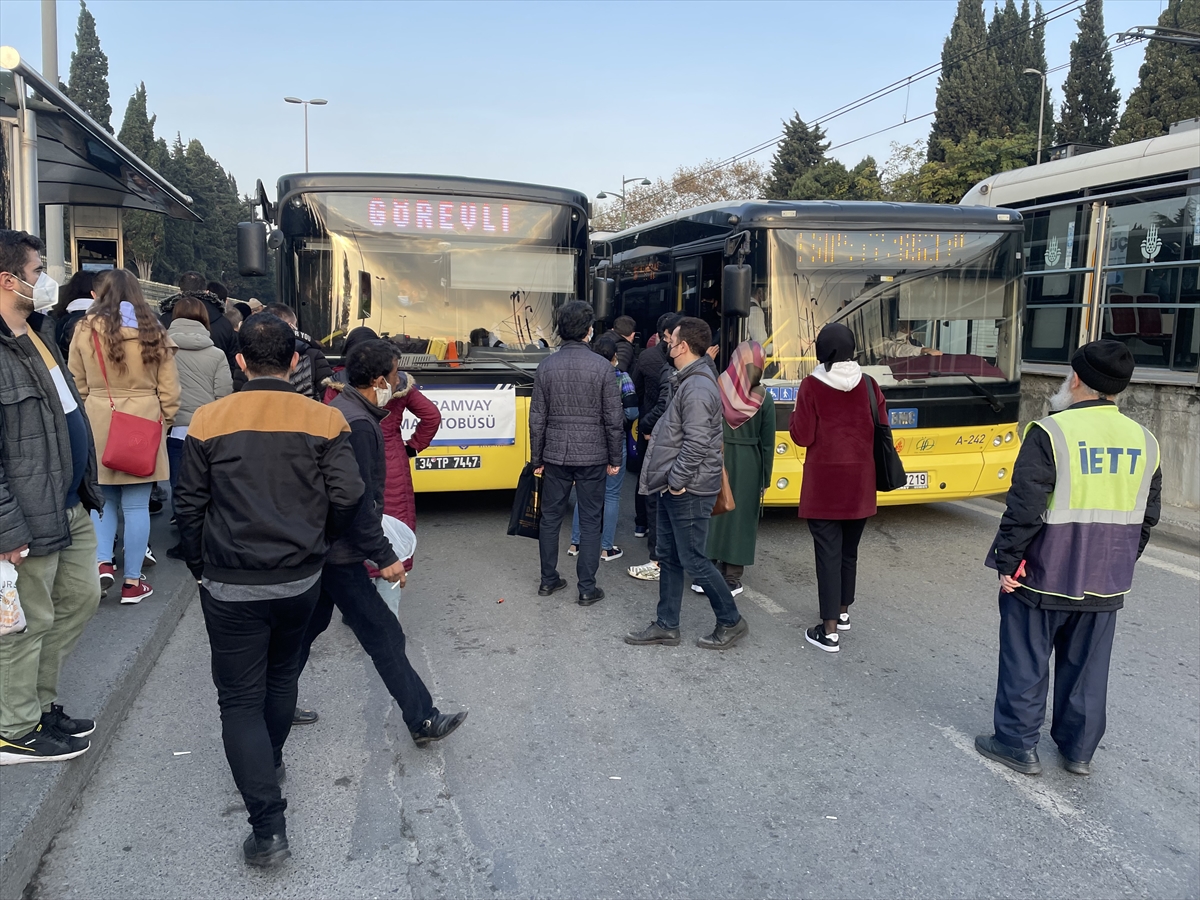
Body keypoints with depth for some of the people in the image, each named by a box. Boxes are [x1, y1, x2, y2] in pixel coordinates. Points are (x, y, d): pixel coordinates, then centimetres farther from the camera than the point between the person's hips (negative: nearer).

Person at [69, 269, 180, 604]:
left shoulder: (86, 330, -2)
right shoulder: (153, 331, -2)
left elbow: (78, 384, 4)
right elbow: (168, 387, 0)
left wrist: (85, 419, 16)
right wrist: (164, 421, 12)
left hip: (98, 423, 0)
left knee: (103, 498, 17)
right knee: (136, 504, 5)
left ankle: (102, 562, 3)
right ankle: (132, 582, 10)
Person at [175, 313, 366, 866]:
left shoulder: (208, 420, -6)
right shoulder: (324, 420, -6)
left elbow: (189, 506, -2)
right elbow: (346, 496, -10)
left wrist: (200, 568, 13)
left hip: (231, 586, -2)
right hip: (300, 580, 2)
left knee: (240, 699, 5)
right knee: (282, 675, 25)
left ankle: (268, 825, -1)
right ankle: (270, 763, 45)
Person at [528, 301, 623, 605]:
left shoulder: (546, 366, -2)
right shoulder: (602, 367, -9)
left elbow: (537, 418, 1)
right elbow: (613, 419, -7)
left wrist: (536, 459, 10)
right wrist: (615, 459, 4)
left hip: (555, 455, 2)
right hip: (592, 456, -2)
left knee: (550, 518, 14)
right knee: (590, 522, 6)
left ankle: (548, 580, 24)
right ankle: (587, 588, 10)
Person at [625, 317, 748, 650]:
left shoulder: (697, 388, -21)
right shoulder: (687, 381, 13)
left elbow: (696, 444, -26)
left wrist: (678, 481, -18)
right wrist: (671, 480, 15)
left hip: (688, 491, -10)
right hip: (673, 488, 10)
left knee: (693, 560, -1)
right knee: (669, 558, 14)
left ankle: (731, 622, 15)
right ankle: (666, 626, 24)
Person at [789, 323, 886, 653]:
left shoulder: (811, 385, -10)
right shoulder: (868, 385, -1)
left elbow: (802, 436, -11)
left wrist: (795, 418, 8)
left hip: (823, 481, -4)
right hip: (859, 482, 4)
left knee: (828, 552, -1)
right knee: (849, 550, 19)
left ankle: (829, 630, -2)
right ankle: (842, 612, 34)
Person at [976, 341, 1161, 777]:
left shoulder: (1051, 432, -18)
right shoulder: (1144, 441, 2)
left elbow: (1024, 508, -19)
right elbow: (1147, 517, 10)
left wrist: (1008, 563, -9)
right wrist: (1120, 565, 21)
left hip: (1043, 577, -5)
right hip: (1106, 584, 5)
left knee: (1025, 662, 9)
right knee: (1087, 666, 17)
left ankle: (1017, 744, 19)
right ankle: (1079, 749, 29)